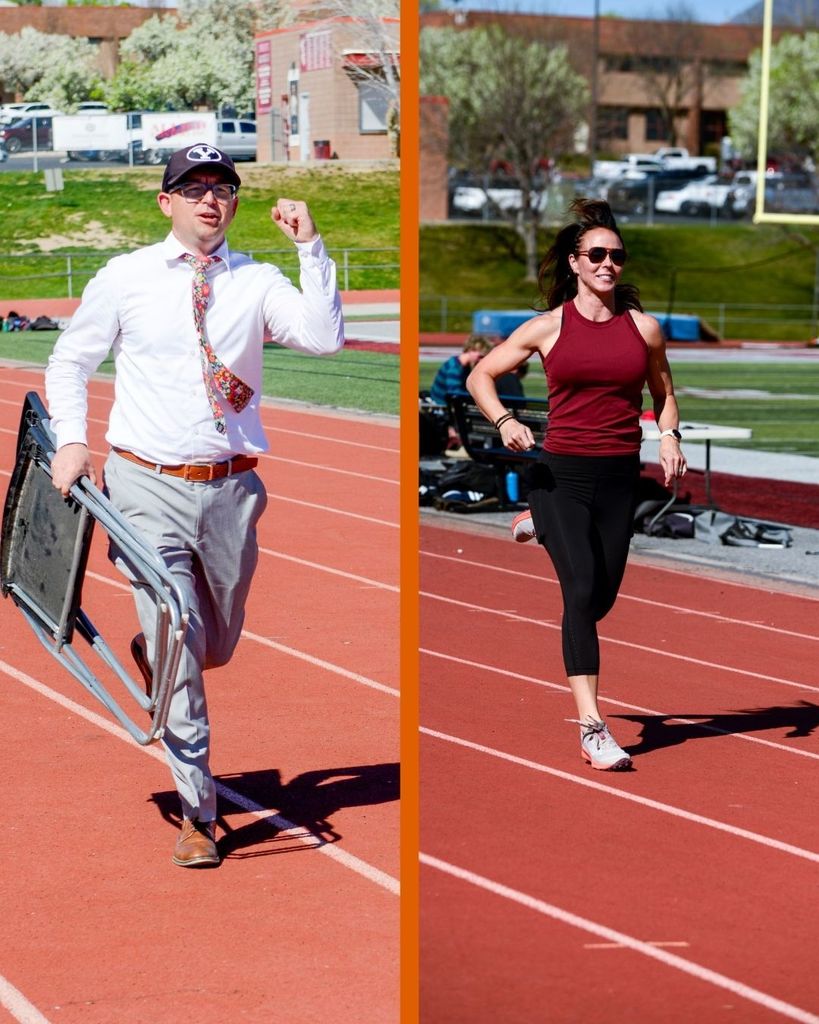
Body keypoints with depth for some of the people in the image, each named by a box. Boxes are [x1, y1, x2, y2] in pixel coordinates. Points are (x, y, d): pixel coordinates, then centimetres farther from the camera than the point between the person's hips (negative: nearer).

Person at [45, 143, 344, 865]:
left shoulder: (257, 282, 3)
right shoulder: (125, 278, 2)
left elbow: (325, 338, -13)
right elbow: (71, 360, 11)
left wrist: (311, 248, -17)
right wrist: (72, 440, -3)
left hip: (231, 486, 2)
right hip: (149, 486, -2)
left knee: (217, 644, 16)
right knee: (180, 651, -7)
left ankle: (151, 651, 52)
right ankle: (199, 814, 3)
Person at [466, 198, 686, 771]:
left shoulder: (643, 328, 8)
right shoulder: (549, 327, 2)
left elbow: (663, 391, 23)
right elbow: (480, 374, 8)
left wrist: (669, 434, 3)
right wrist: (504, 421, -10)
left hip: (620, 477, 3)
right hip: (561, 474, -3)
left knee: (602, 598, 10)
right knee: (582, 590, -16)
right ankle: (591, 726, -16)